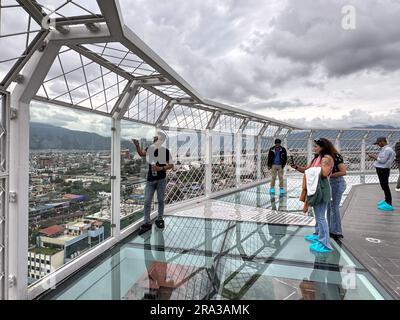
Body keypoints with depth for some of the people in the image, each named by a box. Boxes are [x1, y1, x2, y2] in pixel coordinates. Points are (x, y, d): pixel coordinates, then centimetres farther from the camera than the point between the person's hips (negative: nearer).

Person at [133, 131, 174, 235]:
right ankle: (147, 223, 11)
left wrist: (161, 168, -20)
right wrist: (137, 145, -30)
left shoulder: (165, 151, -5)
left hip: (161, 179, -3)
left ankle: (159, 219, 27)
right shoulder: (150, 148, 4)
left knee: (161, 200, 9)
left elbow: (171, 165, -6)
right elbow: (141, 153, -12)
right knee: (147, 201, 2)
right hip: (150, 179, 3)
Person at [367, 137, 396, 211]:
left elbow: (383, 160, -21)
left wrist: (374, 157, -12)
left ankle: (389, 204, -3)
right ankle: (386, 200, 33)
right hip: (381, 169, 11)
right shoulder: (384, 149, 14)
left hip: (383, 170, -11)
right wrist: (375, 156, 8)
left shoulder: (387, 150, -18)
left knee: (385, 186, -7)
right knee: (384, 185, 20)